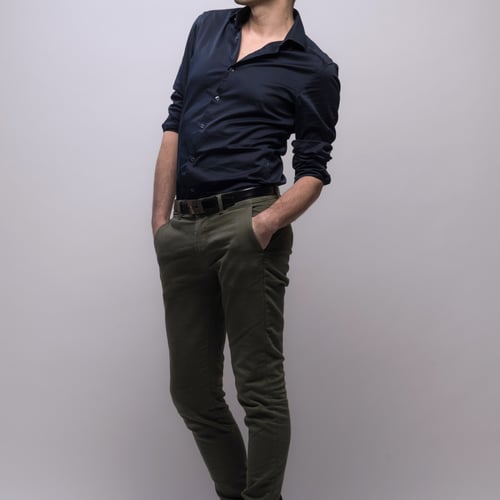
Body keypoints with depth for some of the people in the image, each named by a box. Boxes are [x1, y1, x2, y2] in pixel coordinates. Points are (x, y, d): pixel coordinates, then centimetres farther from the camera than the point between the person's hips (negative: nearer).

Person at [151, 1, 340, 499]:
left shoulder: (314, 69, 2)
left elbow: (312, 171, 2)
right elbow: (175, 123, 15)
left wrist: (269, 221, -17)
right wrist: (160, 220, 9)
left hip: (244, 224, -5)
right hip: (183, 230, 6)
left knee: (259, 386, -5)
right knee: (191, 389, 11)